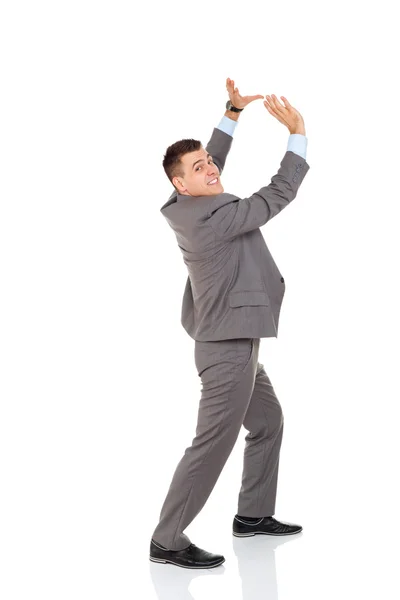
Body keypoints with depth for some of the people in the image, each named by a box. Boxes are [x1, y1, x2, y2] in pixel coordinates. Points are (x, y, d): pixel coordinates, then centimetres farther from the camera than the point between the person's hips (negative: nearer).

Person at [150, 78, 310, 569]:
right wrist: (297, 133, -10)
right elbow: (278, 195, -17)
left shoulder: (186, 209, 3)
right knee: (213, 443, -7)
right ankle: (166, 541, -2)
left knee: (269, 422, 22)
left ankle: (253, 514, 31)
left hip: (232, 343, 11)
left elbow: (213, 162, 21)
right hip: (229, 347, -11)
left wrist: (233, 112, 16)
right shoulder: (213, 216, -22)